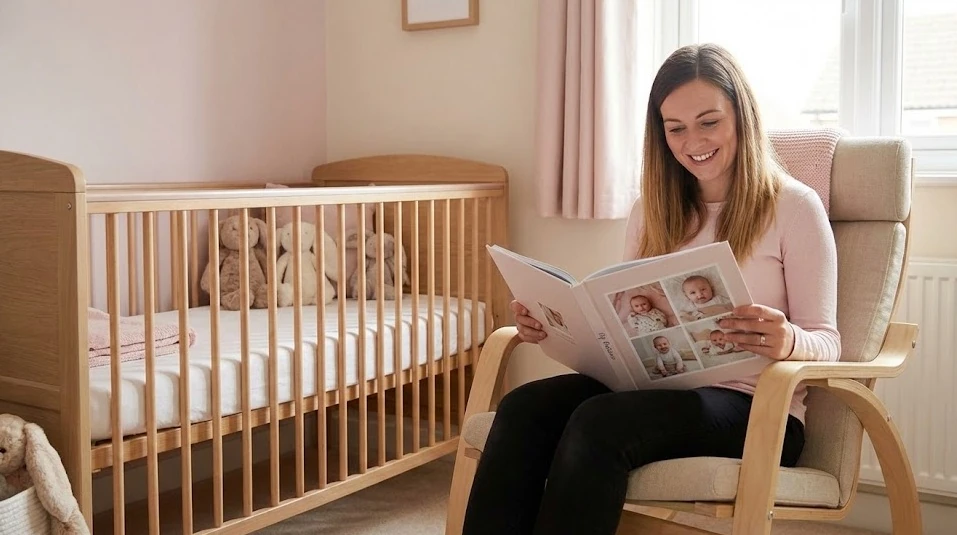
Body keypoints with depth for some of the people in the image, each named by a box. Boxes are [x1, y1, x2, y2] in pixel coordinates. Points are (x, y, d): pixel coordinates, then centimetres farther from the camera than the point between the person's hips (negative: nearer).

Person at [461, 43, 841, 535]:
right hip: (656, 387, 5)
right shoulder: (651, 211, 15)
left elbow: (825, 340, -4)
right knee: (523, 407, -26)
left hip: (754, 407, -4)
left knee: (598, 424, -35)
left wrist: (788, 342, -28)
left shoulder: (793, 205, 0)